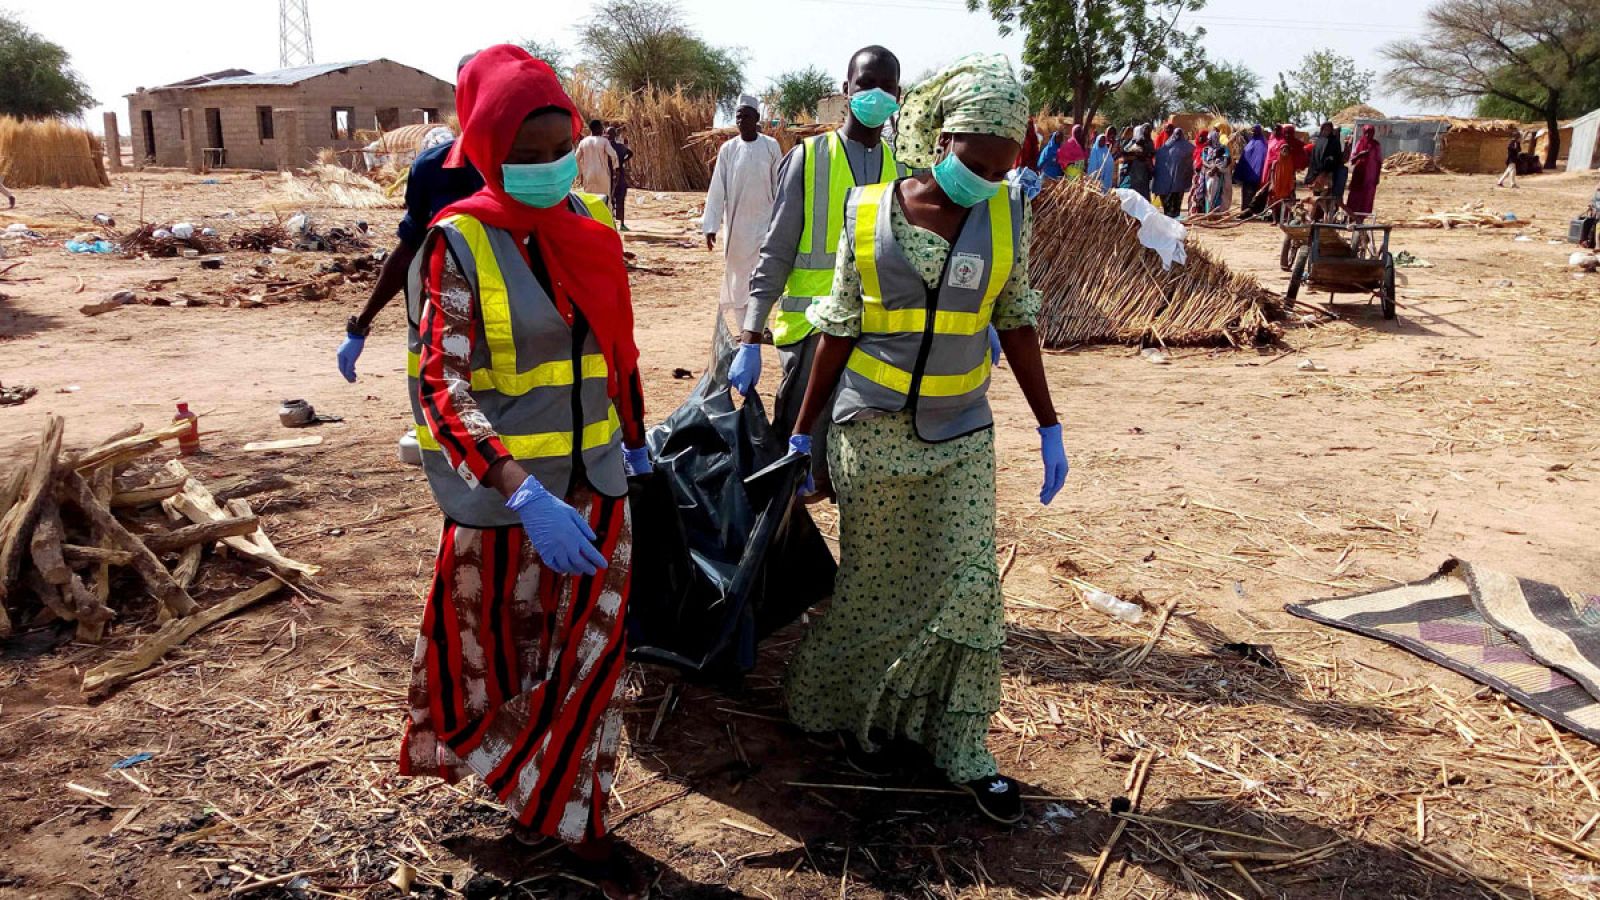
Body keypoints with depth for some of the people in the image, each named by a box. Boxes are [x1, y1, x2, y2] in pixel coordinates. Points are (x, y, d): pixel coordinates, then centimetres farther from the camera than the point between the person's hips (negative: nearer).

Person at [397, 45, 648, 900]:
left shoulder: (589, 236, 1)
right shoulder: (460, 242, -15)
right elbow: (441, 387, -23)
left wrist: (634, 445, 23)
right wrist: (523, 494, -34)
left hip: (596, 492, 5)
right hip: (503, 500, -4)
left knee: (590, 660, 12)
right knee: (497, 660, 15)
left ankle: (574, 821, 30)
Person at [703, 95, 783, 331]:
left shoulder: (770, 146, -3)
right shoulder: (728, 149, 0)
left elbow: (780, 187, 1)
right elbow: (717, 190, 0)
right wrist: (710, 225, -6)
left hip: (765, 223, -2)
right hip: (736, 225, 2)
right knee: (737, 280, 6)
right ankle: (745, 330, 16)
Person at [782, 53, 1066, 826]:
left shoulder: (1007, 214, -2)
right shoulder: (868, 214, -7)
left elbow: (1015, 322, 5)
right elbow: (839, 330, -1)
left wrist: (1049, 427, 5)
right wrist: (803, 431, 2)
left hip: (963, 434, 2)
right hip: (874, 432, -2)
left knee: (971, 583, 1)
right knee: (876, 583, 8)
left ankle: (963, 750, 15)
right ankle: (846, 709, 33)